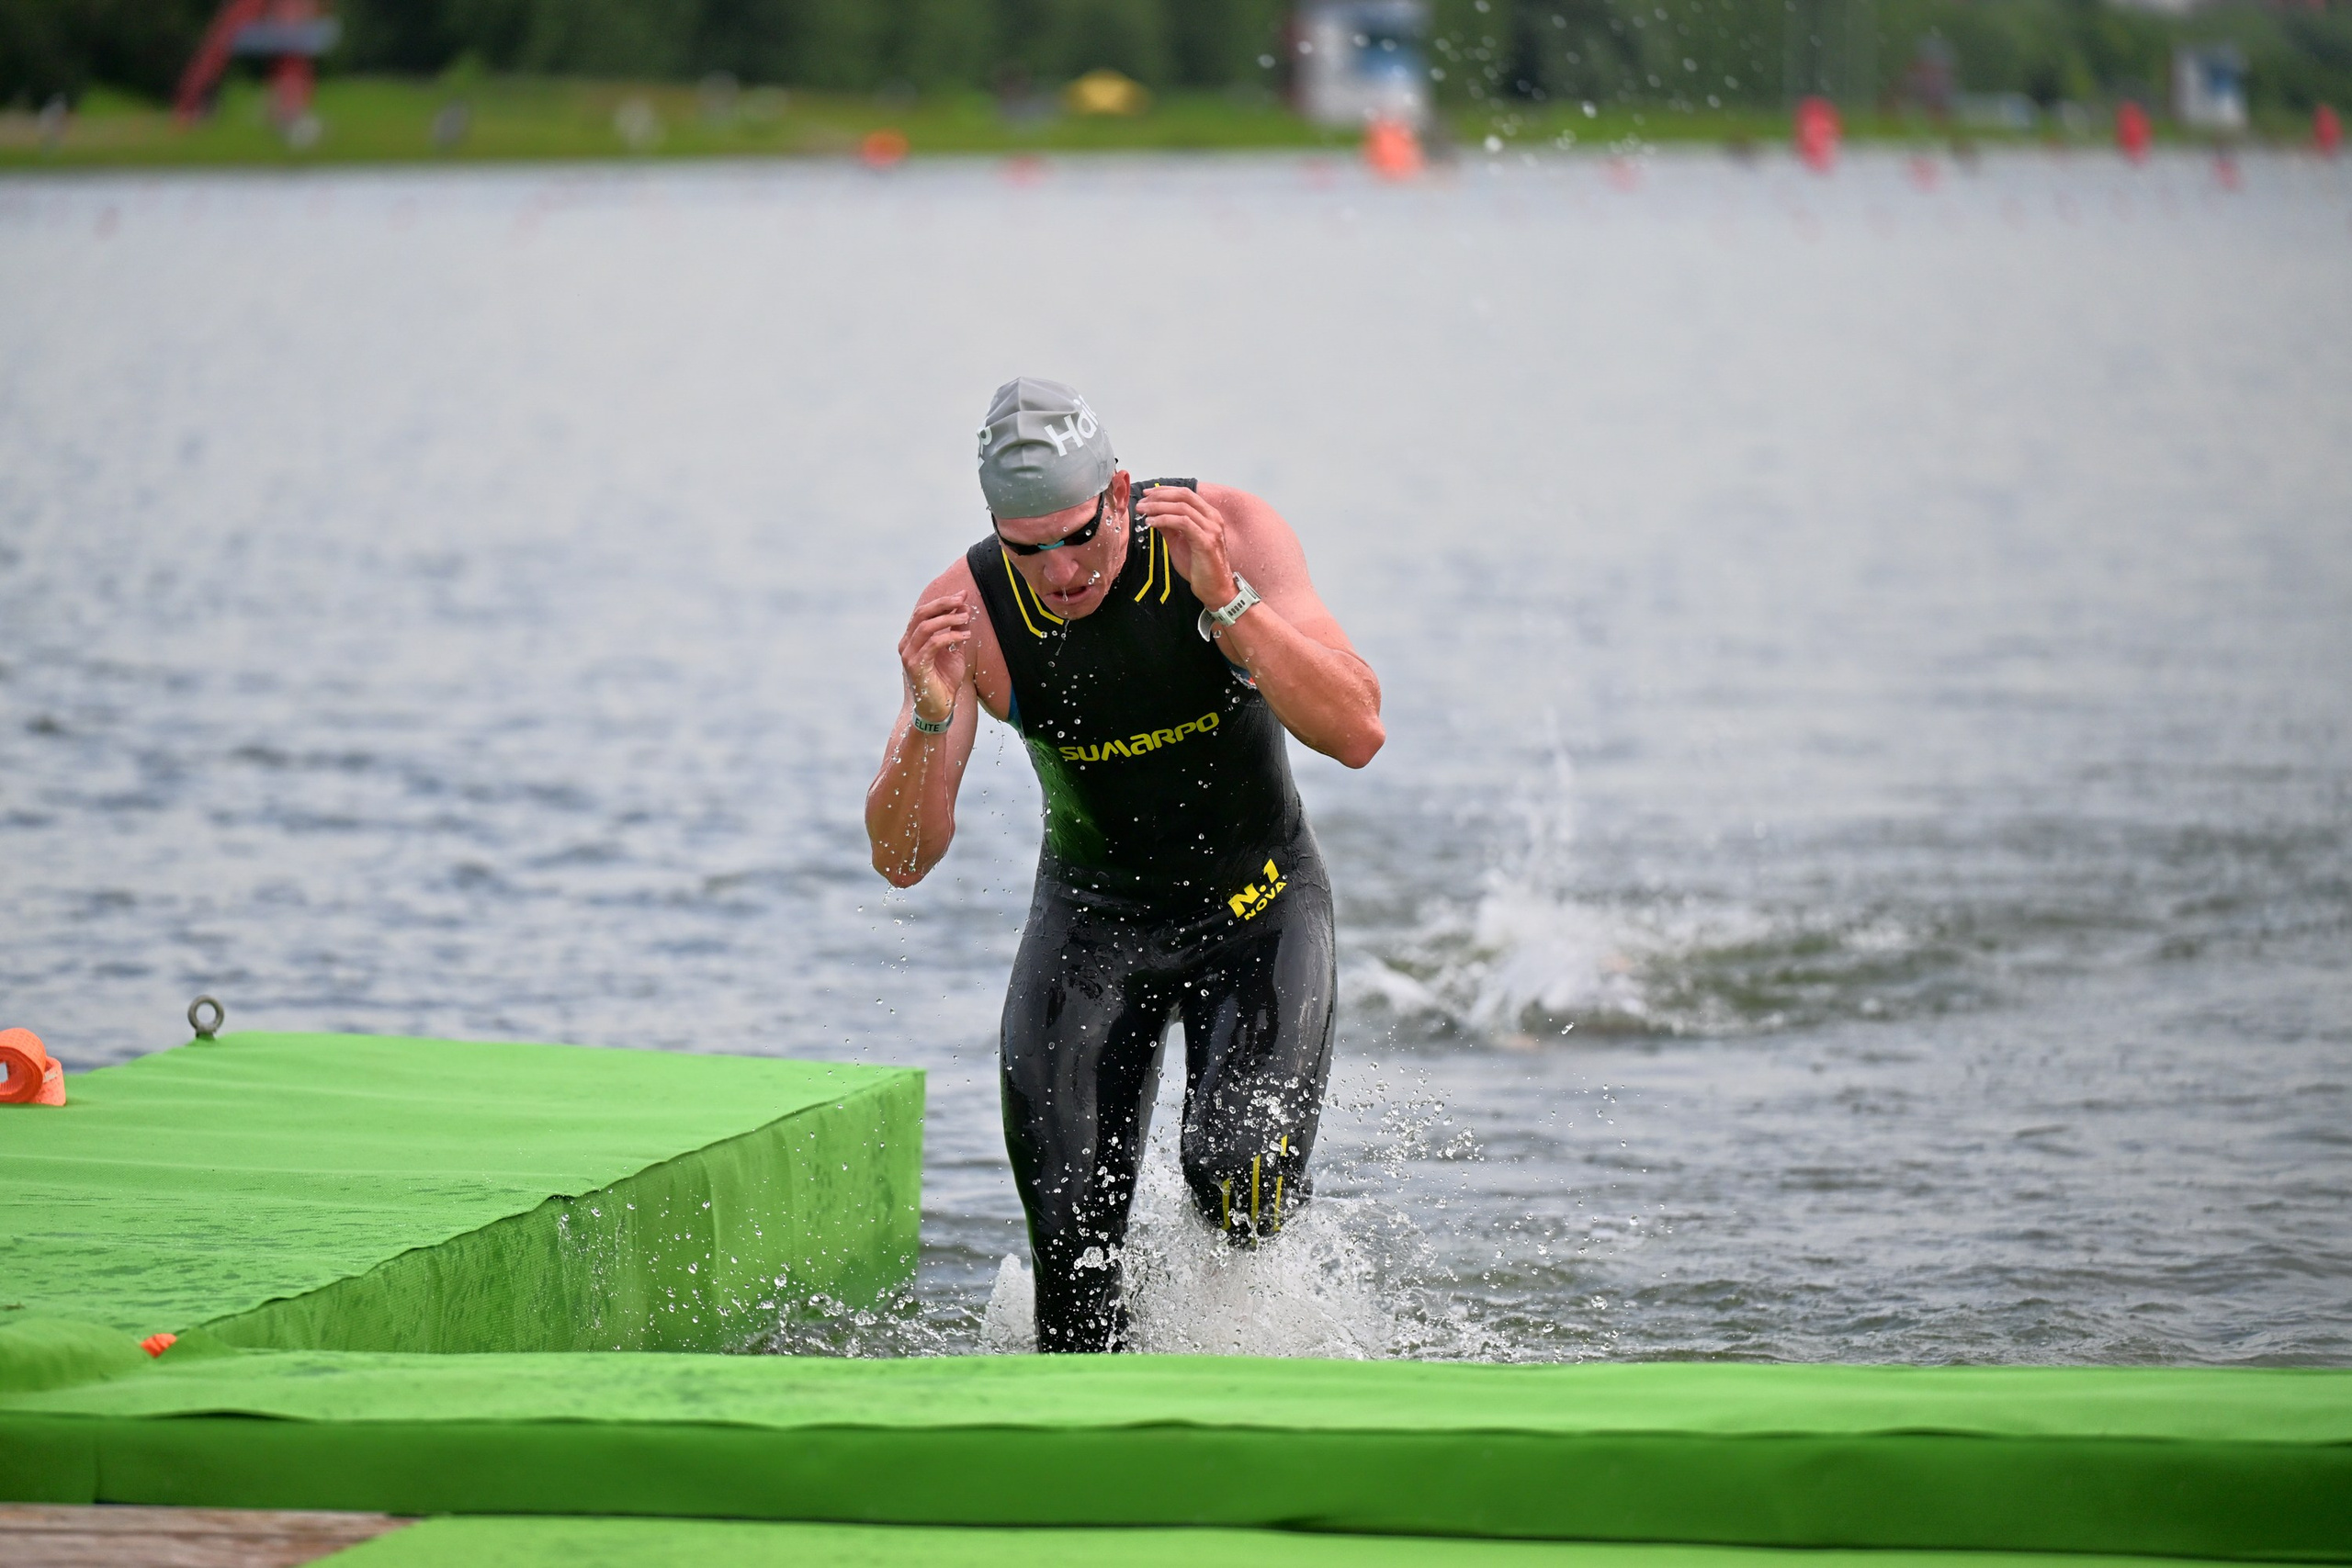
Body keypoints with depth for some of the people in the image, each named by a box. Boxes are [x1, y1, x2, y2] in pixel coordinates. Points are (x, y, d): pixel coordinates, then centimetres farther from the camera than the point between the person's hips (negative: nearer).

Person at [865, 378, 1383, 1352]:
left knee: (1240, 1185, -22)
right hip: (1091, 916, 1)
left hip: (1257, 905, -1)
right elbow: (904, 860, -20)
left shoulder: (1229, 532, -22)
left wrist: (1226, 601, -43)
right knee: (1074, 1244, -7)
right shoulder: (971, 608, -19)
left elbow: (1357, 733, -31)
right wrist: (929, 720, -39)